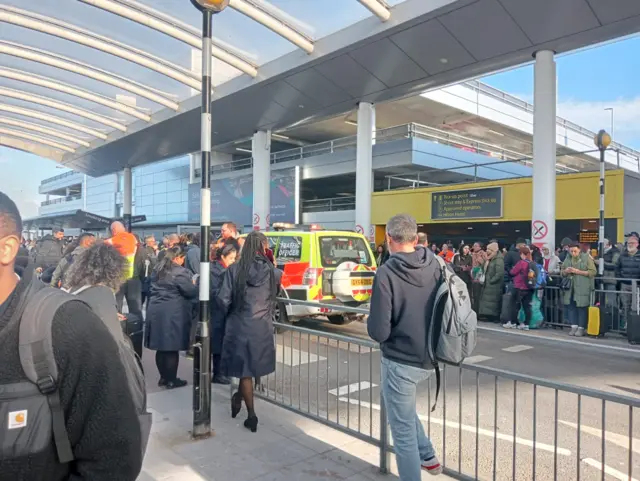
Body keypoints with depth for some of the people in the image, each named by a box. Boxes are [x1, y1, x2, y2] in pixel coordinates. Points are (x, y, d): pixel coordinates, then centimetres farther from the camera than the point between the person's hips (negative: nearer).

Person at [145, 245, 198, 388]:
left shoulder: (158, 269, 12)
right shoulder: (180, 272, -14)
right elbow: (192, 292, -12)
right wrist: (193, 284, 7)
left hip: (156, 311, 8)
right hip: (173, 313, -8)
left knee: (161, 347, 13)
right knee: (172, 348, 1)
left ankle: (163, 377, 22)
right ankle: (171, 380, 9)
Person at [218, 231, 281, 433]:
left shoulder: (234, 269, -9)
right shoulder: (272, 271, -5)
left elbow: (223, 300, -10)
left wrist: (228, 316, 8)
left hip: (239, 325, -1)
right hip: (263, 326, 1)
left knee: (245, 370, 10)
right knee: (251, 367, 22)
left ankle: (251, 415, 15)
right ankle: (238, 398, 37)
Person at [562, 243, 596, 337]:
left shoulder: (587, 258, -1)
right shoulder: (567, 259, 12)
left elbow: (593, 272, -7)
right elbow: (562, 272, 20)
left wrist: (579, 272, -15)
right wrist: (566, 271, -3)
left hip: (582, 288, -4)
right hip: (570, 287, 4)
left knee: (581, 307, -3)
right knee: (570, 306, 3)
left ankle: (581, 328, 6)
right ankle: (574, 326, 12)